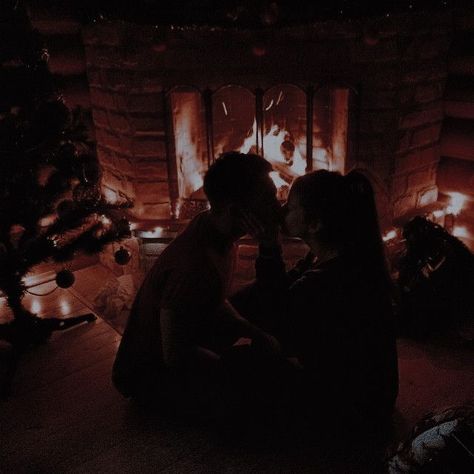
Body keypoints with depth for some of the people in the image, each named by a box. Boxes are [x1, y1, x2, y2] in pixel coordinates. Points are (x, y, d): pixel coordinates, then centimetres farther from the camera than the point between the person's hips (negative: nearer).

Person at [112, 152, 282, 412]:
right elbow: (175, 354, -28)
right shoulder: (195, 268, -37)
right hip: (146, 372, -8)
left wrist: (256, 334, -8)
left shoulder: (210, 225, -10)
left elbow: (215, 300, 5)